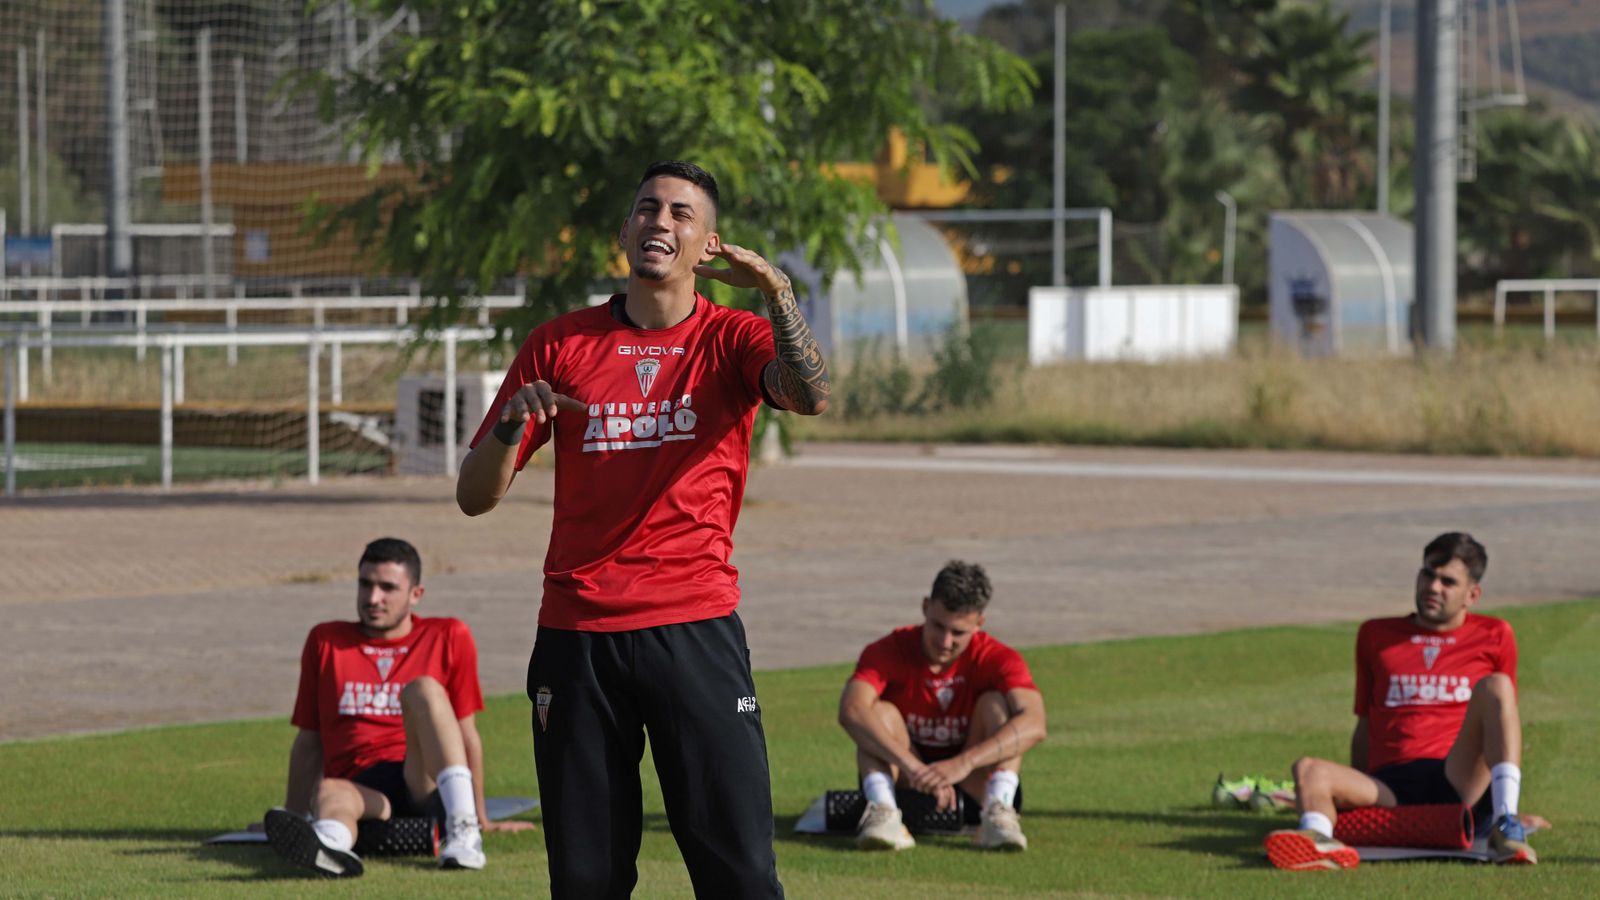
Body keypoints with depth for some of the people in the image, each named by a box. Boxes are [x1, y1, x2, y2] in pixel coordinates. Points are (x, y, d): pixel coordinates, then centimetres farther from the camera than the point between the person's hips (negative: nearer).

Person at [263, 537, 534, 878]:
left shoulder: (448, 637, 14)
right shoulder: (325, 642, 19)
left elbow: (466, 736, 16)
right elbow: (309, 740, 22)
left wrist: (480, 818, 18)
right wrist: (294, 816, 17)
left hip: (424, 786, -1)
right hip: (358, 788, 1)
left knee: (423, 688, -26)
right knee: (330, 794, -36)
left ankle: (464, 829, -45)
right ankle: (329, 847, -76)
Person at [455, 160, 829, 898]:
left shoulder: (732, 339, 5)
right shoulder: (560, 345, 9)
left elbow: (810, 396, -17)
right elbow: (475, 496, 8)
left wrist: (776, 291, -27)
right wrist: (513, 422, -11)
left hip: (695, 628, -2)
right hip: (576, 636, 2)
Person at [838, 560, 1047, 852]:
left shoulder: (997, 659, -14)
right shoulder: (890, 652, -14)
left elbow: (1033, 725, -32)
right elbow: (851, 711, -34)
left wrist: (963, 763, -47)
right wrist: (913, 767, -46)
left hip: (971, 786, 0)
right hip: (905, 784, 0)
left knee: (995, 703, -21)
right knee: (880, 713, -24)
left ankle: (999, 814, -37)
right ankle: (883, 813, -45)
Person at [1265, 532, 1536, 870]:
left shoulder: (1494, 636, 19)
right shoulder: (1376, 635, 23)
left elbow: (1507, 719, 22)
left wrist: (1508, 802, 16)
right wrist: (1354, 798, 17)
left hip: (1459, 782, -2)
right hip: (1389, 787, 2)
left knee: (1494, 686, -25)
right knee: (1310, 770, -27)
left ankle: (1506, 825, -40)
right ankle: (1318, 841, -62)